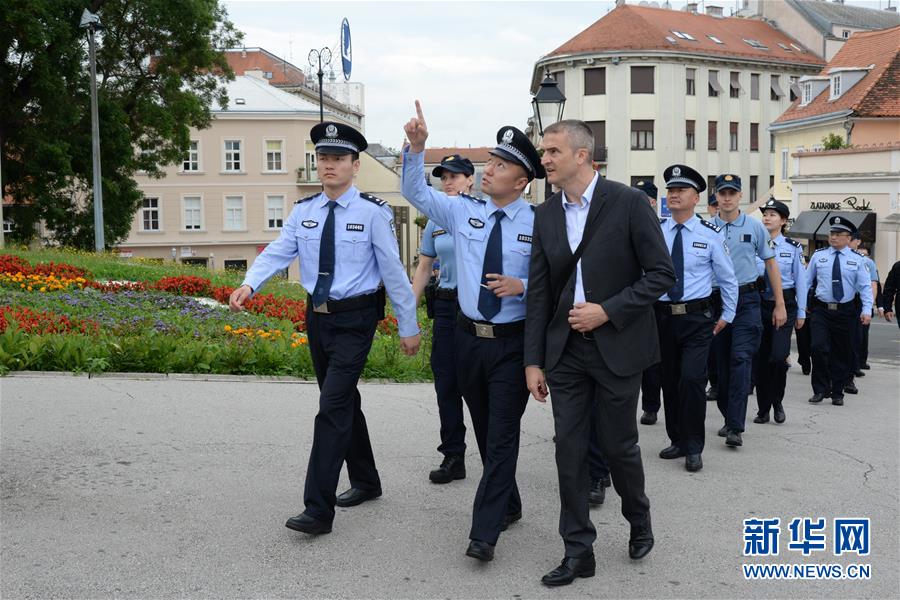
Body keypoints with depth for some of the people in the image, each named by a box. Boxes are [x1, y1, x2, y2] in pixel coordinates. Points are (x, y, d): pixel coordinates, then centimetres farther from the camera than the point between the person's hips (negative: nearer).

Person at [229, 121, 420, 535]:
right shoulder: (304, 211, 5)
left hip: (355, 320, -6)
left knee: (332, 407, -12)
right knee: (343, 403, 17)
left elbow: (393, 270, -9)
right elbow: (277, 252, -7)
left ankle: (318, 510, -8)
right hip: (318, 317, 6)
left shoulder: (373, 212, -10)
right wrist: (249, 285, -26)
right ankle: (365, 482, 36)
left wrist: (408, 327, -6)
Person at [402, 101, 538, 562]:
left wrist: (522, 286, -22)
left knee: (501, 435, -4)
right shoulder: (463, 212, 2)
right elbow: (415, 193, 3)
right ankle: (509, 505, 34)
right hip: (469, 337, 4)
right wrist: (416, 147, -11)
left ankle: (484, 532, 0)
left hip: (513, 342, -4)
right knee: (485, 432, 15)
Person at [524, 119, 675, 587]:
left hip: (616, 347, -4)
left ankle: (639, 522, 36)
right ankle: (578, 551, 16)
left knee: (619, 446, 7)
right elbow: (538, 293, 7)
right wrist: (533, 361, 3)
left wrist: (608, 311, -17)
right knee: (569, 450, 5)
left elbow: (661, 274, -8)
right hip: (565, 351, 4)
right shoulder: (545, 215, 6)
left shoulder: (628, 202, -9)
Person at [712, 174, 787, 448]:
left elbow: (771, 264, 7)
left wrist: (780, 305, 4)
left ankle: (735, 428, -13)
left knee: (741, 360, -12)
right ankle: (728, 417, 24)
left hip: (746, 300, -2)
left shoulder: (754, 226, 2)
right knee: (721, 363, 9)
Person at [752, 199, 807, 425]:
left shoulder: (793, 247, 1)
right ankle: (763, 408, 16)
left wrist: (801, 313, 3)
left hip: (784, 304, -2)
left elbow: (800, 280, 3)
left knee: (778, 356, -13)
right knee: (761, 358, 5)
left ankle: (777, 402, 10)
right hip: (759, 303, 2)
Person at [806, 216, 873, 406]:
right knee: (819, 348, -13)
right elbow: (806, 280, 8)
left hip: (846, 312, 0)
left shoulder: (856, 259, 2)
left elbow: (865, 286, 0)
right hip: (822, 310, 0)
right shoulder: (818, 256, 5)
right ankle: (820, 390, 2)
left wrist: (866, 310, -10)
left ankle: (837, 393, 21)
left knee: (842, 353, 8)